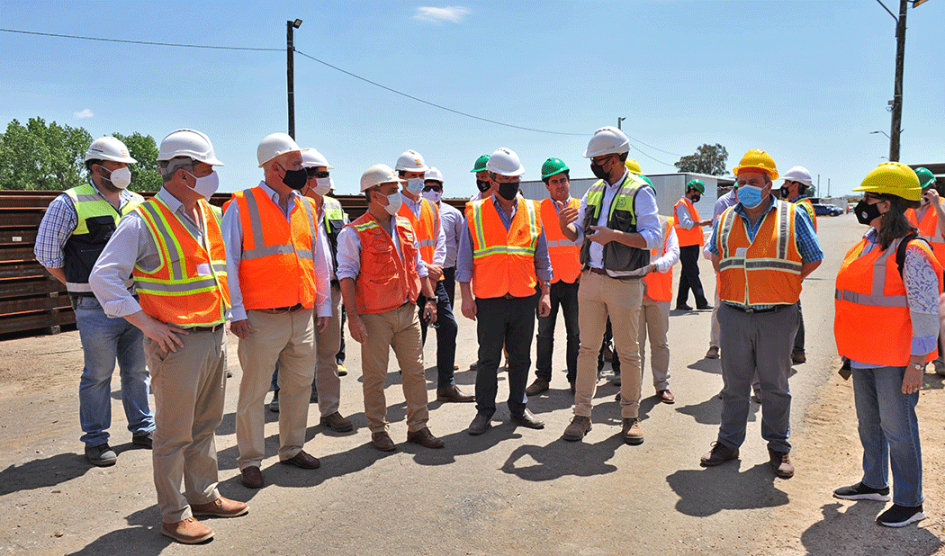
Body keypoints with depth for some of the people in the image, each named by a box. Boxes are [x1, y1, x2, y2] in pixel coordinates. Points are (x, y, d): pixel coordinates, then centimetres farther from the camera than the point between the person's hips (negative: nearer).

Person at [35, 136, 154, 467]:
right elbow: (46, 253, -3)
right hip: (96, 309, -5)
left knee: (138, 370, 13)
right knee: (98, 374, 3)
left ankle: (143, 428, 26)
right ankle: (95, 440, 16)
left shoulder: (138, 204, 11)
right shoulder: (69, 204, -5)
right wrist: (80, 285, -1)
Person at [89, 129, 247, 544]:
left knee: (205, 426, 18)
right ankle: (174, 515, 16)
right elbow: (103, 277, -14)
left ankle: (204, 496, 32)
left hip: (215, 336, 7)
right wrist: (147, 323, -16)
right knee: (174, 434, 3)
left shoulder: (209, 215, 11)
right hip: (178, 342, -7)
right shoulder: (144, 221, -11)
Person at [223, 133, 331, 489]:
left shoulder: (306, 208, 12)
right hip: (261, 319, -5)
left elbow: (319, 260, 16)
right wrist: (236, 311, -12)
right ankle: (250, 461, 18)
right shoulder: (242, 206, -4)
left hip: (302, 316, 6)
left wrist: (324, 305, 14)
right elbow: (227, 263, -6)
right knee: (254, 392, 3)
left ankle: (292, 448, 31)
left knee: (300, 385, 14)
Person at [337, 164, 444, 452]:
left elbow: (418, 267, 19)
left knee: (415, 371, 8)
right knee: (375, 375, 3)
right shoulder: (355, 233, -7)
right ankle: (378, 430, 19)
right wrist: (353, 316, -17)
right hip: (375, 316, -6)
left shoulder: (405, 227, 13)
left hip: (407, 312, 6)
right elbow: (347, 275, -11)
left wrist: (430, 298, 13)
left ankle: (418, 427, 20)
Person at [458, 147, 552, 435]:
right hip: (489, 300, -2)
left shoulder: (532, 211, 8)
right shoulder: (475, 213, 1)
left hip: (525, 298, 2)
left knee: (521, 357, 11)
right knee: (488, 358, 5)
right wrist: (466, 296, -4)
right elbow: (465, 258, 2)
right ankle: (484, 411, 18)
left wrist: (545, 293, 8)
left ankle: (518, 408, 25)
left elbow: (542, 256, 12)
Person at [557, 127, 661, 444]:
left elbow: (654, 238, -16)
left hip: (625, 284, -5)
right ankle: (582, 414, 15)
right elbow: (579, 235, 16)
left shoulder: (640, 192, -6)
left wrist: (615, 235, -26)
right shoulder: (594, 191, 13)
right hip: (590, 279, 5)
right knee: (588, 348, 7)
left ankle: (630, 416, 18)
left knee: (628, 352, 5)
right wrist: (564, 225, -5)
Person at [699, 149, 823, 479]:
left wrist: (779, 283, 1)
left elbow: (814, 258, 5)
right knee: (734, 384, 11)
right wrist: (733, 282, 11)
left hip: (776, 317, -2)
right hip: (734, 315, 3)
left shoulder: (792, 217, -1)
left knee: (775, 386, 8)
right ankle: (729, 442, 23)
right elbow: (715, 256, 23)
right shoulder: (726, 220, 8)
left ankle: (779, 448, 23)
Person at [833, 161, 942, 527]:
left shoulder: (911, 253, -18)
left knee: (897, 428, 1)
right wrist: (850, 348, 20)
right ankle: (875, 484, 35)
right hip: (864, 356, 9)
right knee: (869, 422, 19)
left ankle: (909, 503, 16)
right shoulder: (866, 246, 9)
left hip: (896, 359, -9)